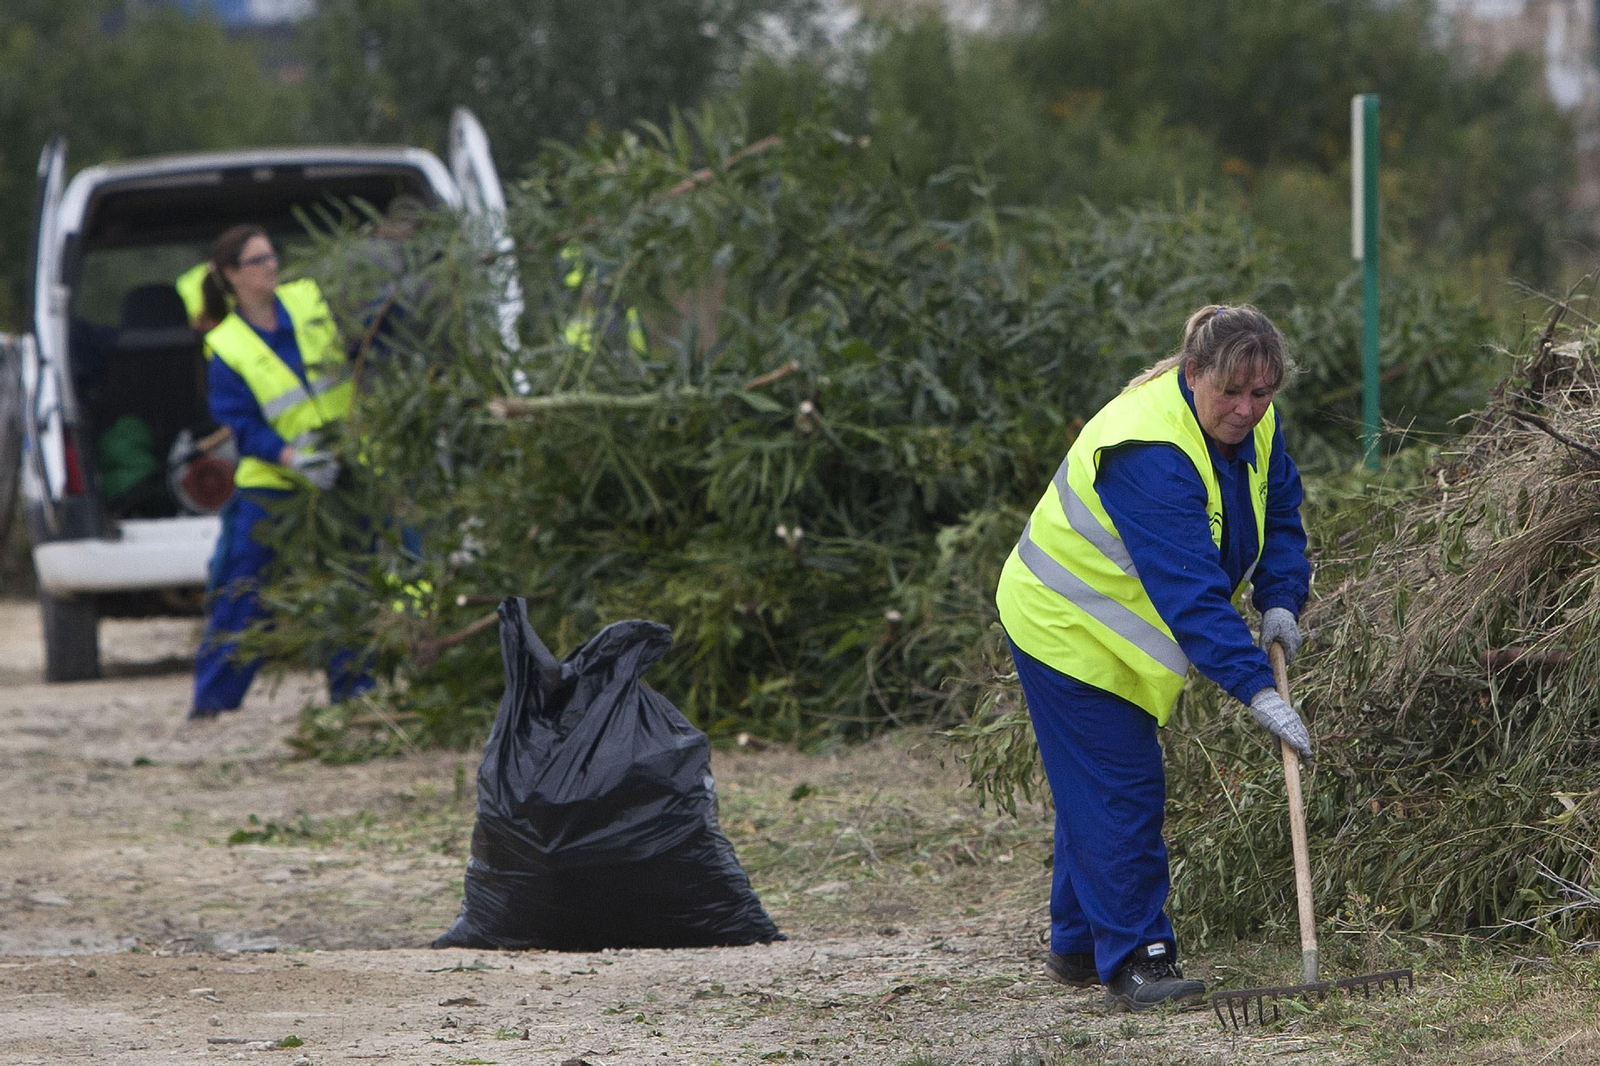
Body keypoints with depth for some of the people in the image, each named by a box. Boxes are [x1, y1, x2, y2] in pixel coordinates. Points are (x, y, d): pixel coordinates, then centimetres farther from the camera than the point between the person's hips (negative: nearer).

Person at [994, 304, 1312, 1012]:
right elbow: (1188, 589, -40)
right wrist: (1255, 689, -44)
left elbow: (1280, 510, 8)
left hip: (1117, 635, 9)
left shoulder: (1249, 424, -7)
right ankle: (1134, 960, -9)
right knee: (1122, 792, -13)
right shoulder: (1150, 452, -35)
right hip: (1067, 629, -9)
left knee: (1098, 787, 18)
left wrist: (1281, 601, -11)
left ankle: (1076, 947, 29)